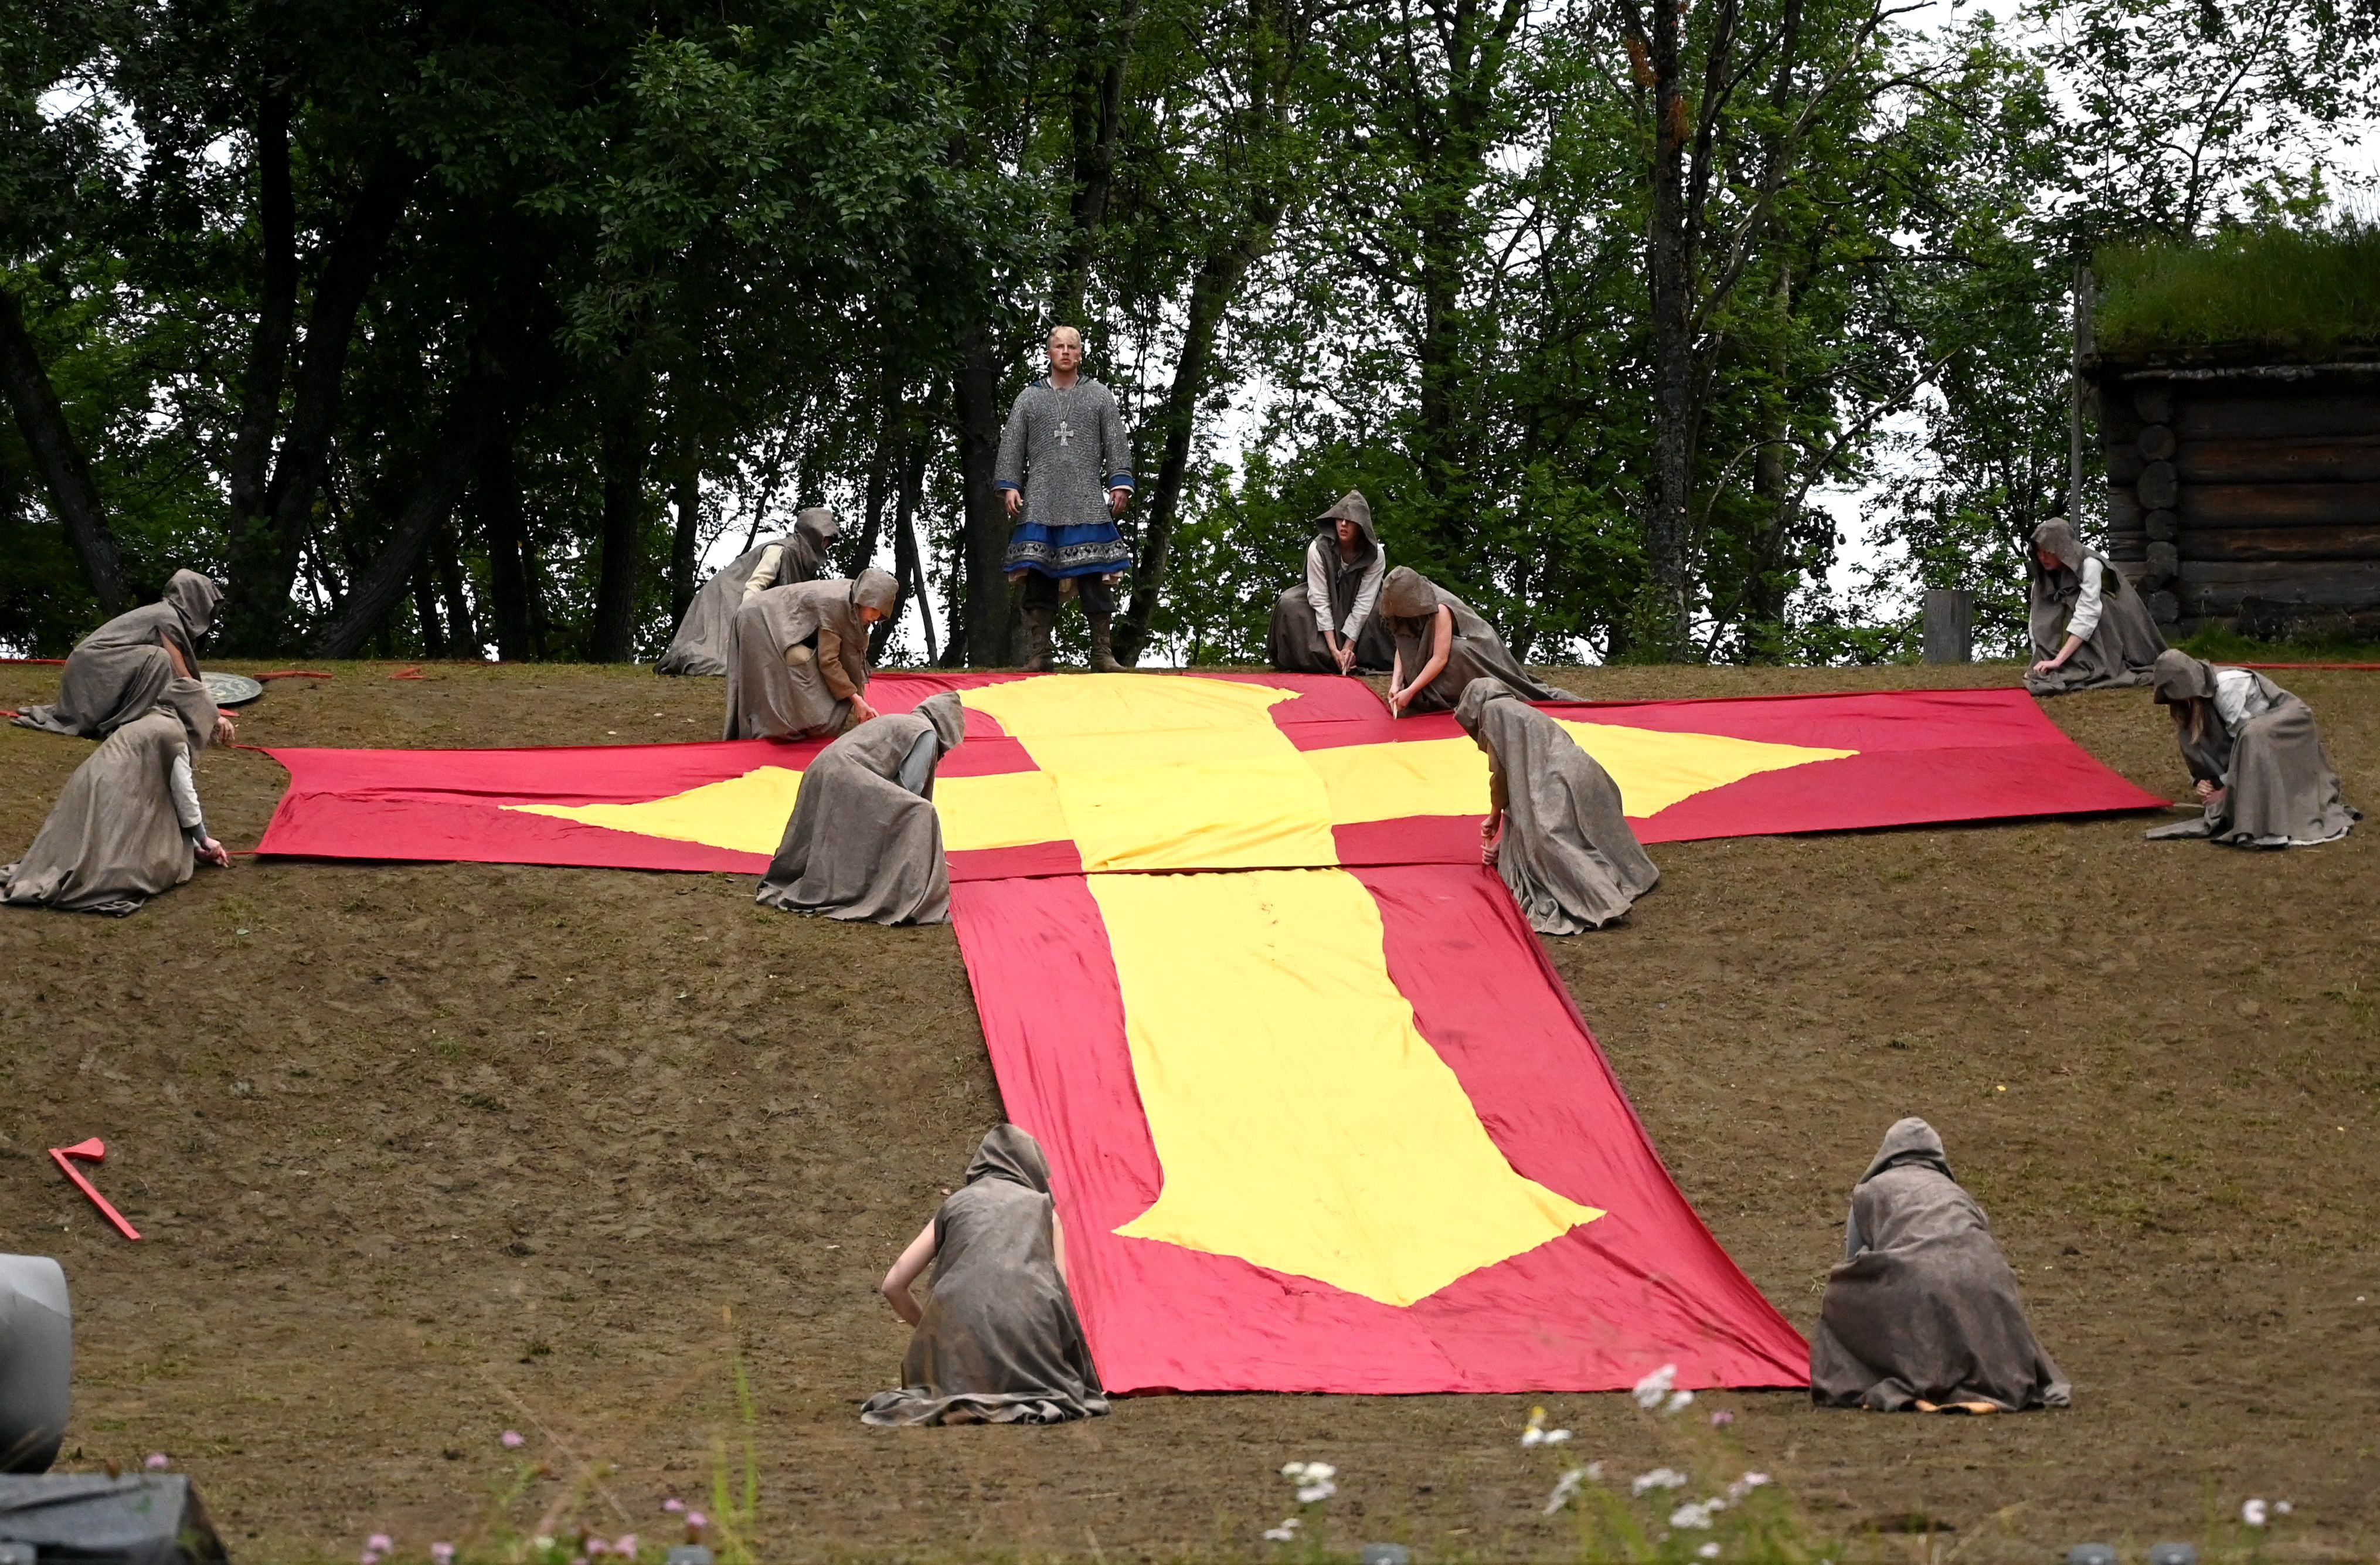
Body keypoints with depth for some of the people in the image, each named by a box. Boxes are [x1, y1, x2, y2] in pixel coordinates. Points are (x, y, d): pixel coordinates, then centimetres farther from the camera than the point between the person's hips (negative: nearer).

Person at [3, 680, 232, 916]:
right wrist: (202, 839, 17)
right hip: (117, 805, -9)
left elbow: (162, 794, 31)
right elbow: (183, 794, 2)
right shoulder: (174, 733, 0)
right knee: (163, 865, -8)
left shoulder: (151, 725, 28)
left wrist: (195, 845, 32)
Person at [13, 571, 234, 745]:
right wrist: (214, 716, -15)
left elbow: (182, 675, 16)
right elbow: (182, 676, -17)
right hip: (93, 665, -10)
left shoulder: (166, 612, 14)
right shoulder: (168, 617, -14)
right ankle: (129, 726, -25)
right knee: (157, 660, -27)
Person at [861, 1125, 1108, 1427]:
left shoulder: (954, 1206, 25)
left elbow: (893, 1286, 23)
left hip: (960, 1317, 1)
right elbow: (1062, 1291, 21)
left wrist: (929, 1330, 38)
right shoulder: (1043, 1208, 23)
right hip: (1031, 1320, -1)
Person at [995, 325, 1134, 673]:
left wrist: (1119, 484, -1)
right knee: (1039, 578, -5)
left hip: (1087, 501, -1)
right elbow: (1011, 445, 13)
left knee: (1095, 577, -6)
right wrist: (1009, 485, 1)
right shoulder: (1029, 398, 17)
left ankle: (1102, 653, -5)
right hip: (1040, 503, 1)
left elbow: (1116, 445, 11)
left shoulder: (1100, 396, 16)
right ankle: (1038, 654, -4)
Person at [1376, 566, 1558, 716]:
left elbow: (1440, 659, -34)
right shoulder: (1413, 606, -12)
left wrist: (1410, 692, -34)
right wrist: (1396, 684, -23)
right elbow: (1402, 648, -9)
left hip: (1479, 651, -7)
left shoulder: (1439, 608, -33)